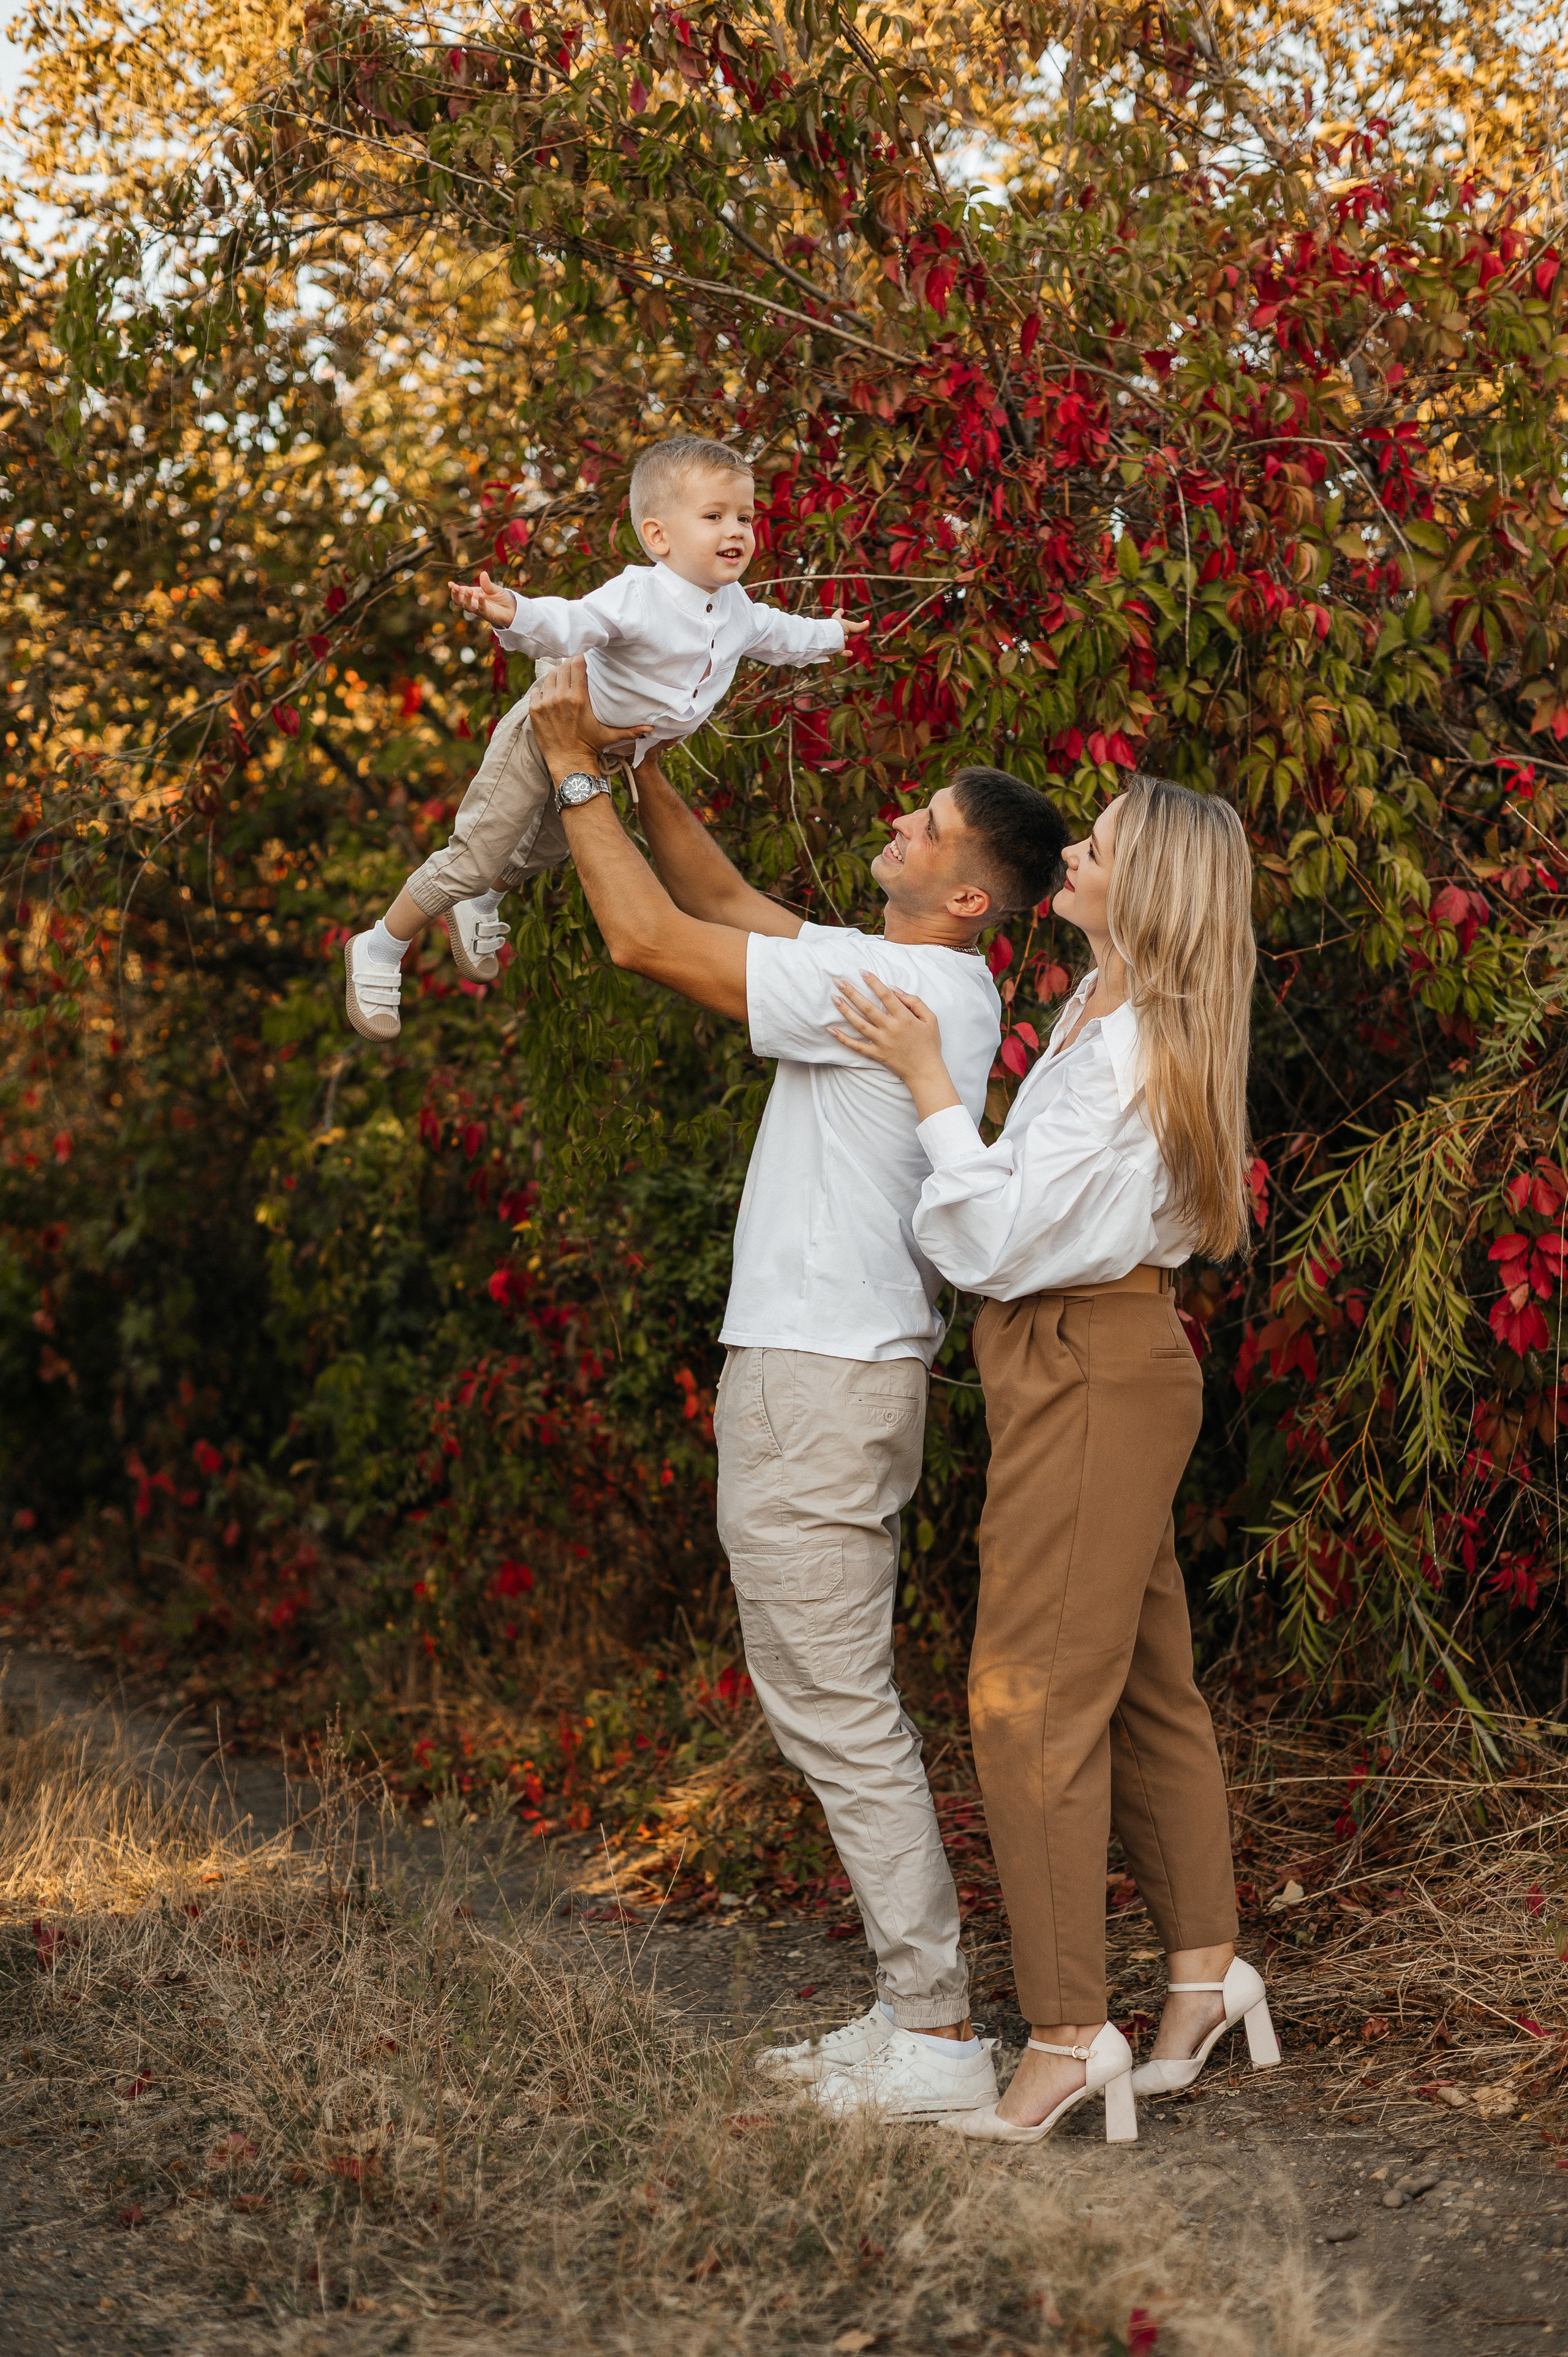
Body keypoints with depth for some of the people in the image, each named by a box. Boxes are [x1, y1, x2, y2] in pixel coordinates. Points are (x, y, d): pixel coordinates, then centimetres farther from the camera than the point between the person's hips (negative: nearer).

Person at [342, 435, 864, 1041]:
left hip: (602, 756, 8)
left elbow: (774, 633, 16)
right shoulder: (638, 595, -34)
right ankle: (379, 951, 12)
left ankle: (478, 908, 60)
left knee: (549, 847, 31)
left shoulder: (735, 610, -8)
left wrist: (827, 635, 34)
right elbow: (570, 624, -47)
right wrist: (514, 614, -68)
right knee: (474, 858, -5)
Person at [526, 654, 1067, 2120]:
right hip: (833, 1375, 10)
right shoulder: (931, 985, 11)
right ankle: (913, 2010, 20)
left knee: (840, 1716, -6)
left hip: (817, 1388, -10)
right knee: (837, 1711, 15)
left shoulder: (891, 986, -19)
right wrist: (639, 772, 17)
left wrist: (578, 775, -6)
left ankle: (938, 2038, -2)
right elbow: (728, 909, 22)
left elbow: (649, 939, -16)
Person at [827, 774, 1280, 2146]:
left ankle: (1069, 2033, -3)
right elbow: (1015, 1228, 16)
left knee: (1033, 1699, -7)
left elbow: (1000, 1243, -21)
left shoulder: (1125, 1051, -19)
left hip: (1090, 1376, -10)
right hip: (1106, 1368, 10)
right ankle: (1207, 1973, 26)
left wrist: (929, 1083, -17)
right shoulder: (1113, 1020, 12)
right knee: (1145, 1684, 16)